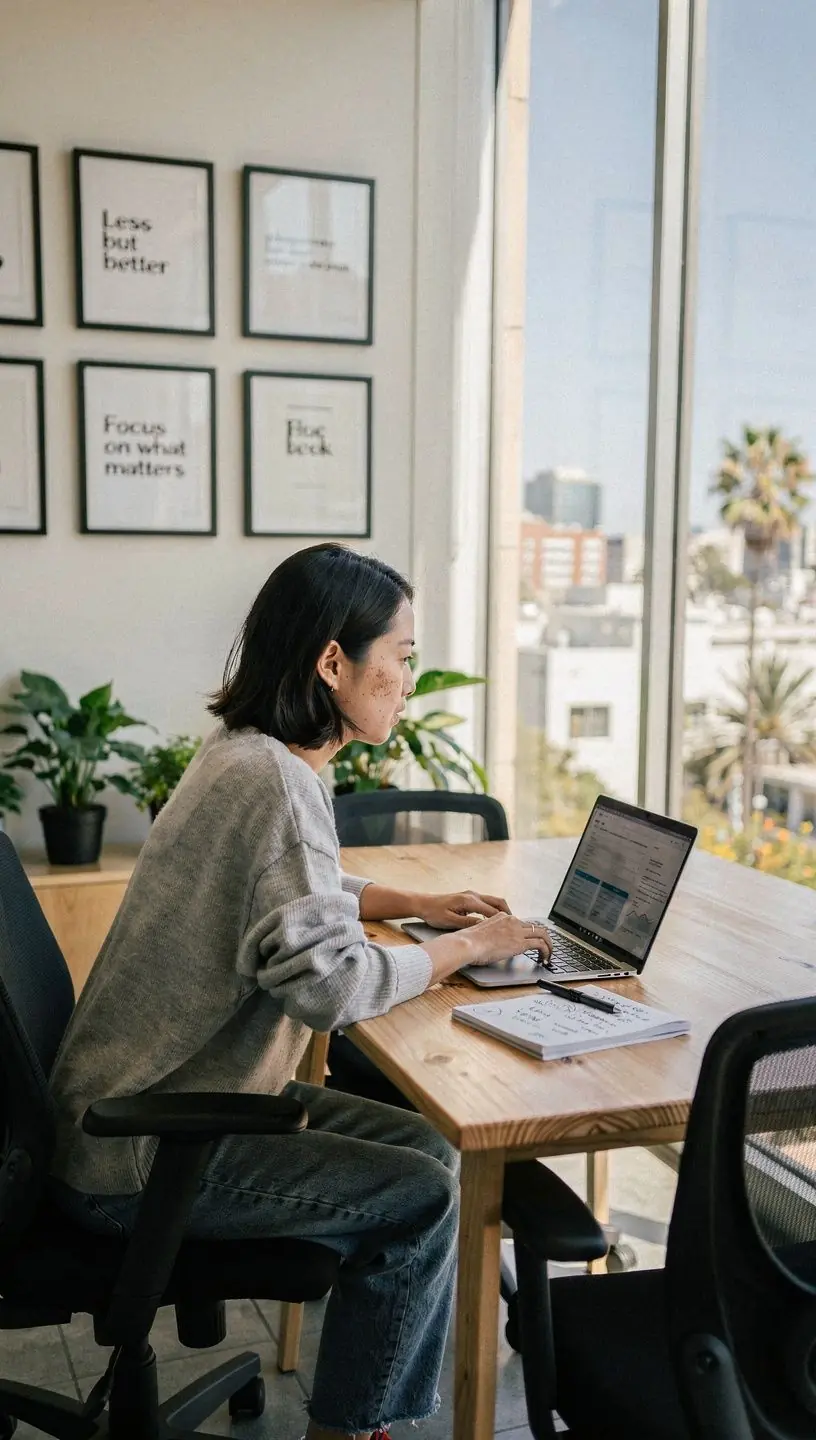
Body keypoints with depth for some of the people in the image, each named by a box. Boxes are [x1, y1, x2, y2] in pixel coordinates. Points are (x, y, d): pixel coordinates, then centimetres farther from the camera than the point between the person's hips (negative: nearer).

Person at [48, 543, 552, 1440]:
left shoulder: (245, 755, 6)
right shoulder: (275, 781, -24)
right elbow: (329, 984, -30)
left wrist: (415, 904, 11)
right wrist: (466, 947, -14)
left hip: (153, 1100, 9)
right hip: (137, 1159, -9)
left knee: (426, 1150, 8)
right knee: (421, 1198, -7)